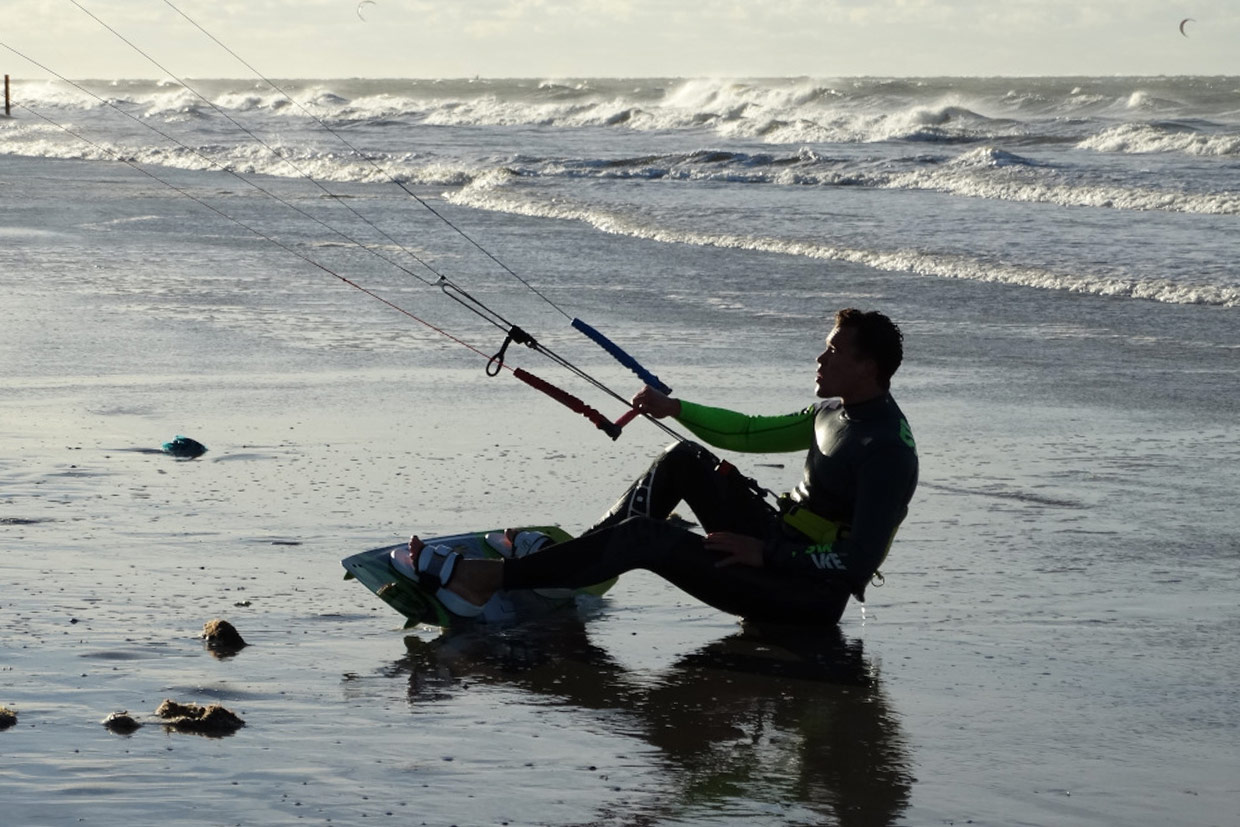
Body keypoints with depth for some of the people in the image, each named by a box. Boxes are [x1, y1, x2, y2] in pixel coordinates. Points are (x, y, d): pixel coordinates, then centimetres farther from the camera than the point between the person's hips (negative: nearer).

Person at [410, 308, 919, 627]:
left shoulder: (886, 450, -21)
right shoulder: (836, 410, 9)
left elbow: (859, 563, -28)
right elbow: (752, 433, 22)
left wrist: (766, 555, -25)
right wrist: (675, 408, 15)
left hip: (809, 596, -10)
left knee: (645, 535, -19)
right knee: (685, 461, 10)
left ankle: (482, 580, -18)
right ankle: (571, 556, 13)